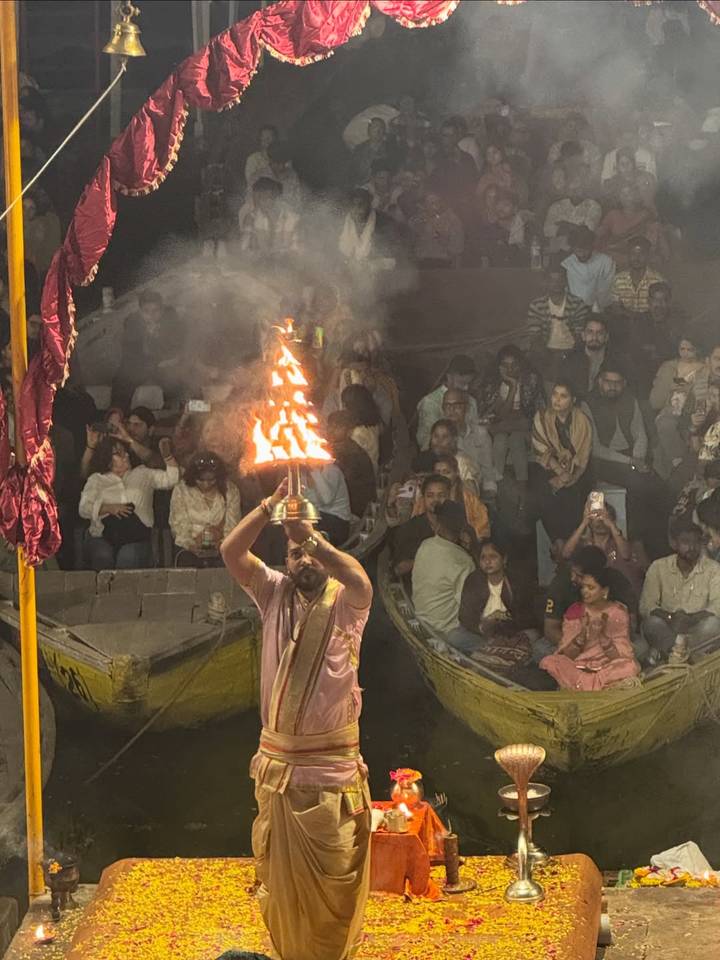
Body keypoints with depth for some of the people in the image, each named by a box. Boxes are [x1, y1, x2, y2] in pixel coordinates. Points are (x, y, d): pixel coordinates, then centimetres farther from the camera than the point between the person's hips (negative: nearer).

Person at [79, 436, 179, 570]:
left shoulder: (142, 474, 21)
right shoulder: (96, 480, 15)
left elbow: (171, 479, 14)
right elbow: (84, 509, 2)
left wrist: (167, 456, 0)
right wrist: (109, 508, -13)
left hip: (136, 538, 0)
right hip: (102, 537, 0)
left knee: (128, 559, -32)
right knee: (103, 557, -33)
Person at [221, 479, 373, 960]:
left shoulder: (346, 602, -6)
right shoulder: (274, 592, 3)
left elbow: (359, 580, -31)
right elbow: (231, 552, -10)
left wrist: (314, 538, -35)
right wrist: (272, 504, -19)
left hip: (333, 762, -3)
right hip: (278, 759, 3)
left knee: (336, 871, 4)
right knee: (281, 868, 13)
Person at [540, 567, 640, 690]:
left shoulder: (618, 613, -1)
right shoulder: (575, 611, 4)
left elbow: (618, 657, -7)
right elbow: (565, 655, -2)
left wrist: (603, 635, -24)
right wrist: (582, 634, -19)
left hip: (607, 668, -1)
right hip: (578, 666, 1)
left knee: (630, 666, -34)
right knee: (548, 662, -27)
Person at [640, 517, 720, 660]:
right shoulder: (659, 567, 0)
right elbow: (645, 606, -5)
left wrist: (689, 619, -32)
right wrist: (671, 617, -26)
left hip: (697, 631, 1)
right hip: (667, 630, -1)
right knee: (652, 623, -32)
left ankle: (664, 649, -24)